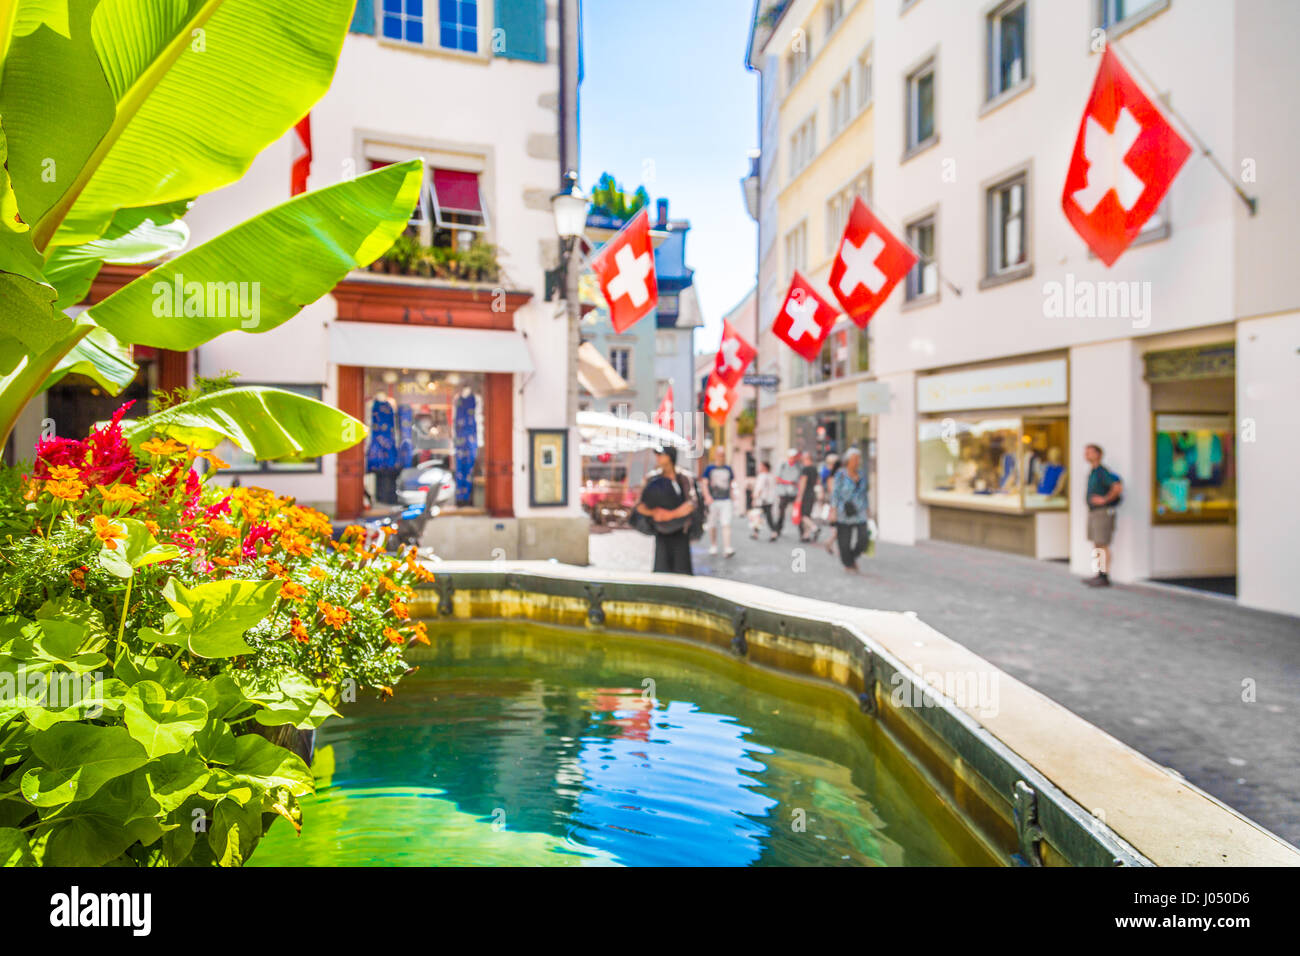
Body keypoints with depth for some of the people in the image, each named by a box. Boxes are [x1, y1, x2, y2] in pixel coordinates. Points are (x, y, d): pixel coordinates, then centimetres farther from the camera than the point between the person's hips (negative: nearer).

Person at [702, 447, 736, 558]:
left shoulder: (728, 469, 10)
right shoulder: (709, 469, 2)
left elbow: (732, 483, 20)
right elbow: (705, 484, -4)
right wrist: (707, 496, -17)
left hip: (726, 500, 1)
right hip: (713, 501, -1)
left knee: (726, 525, -11)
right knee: (713, 526, 9)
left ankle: (727, 549, -17)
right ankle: (713, 546, 28)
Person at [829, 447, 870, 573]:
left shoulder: (862, 474, 7)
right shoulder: (841, 474, -8)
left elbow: (864, 493, 16)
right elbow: (835, 493, -9)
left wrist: (866, 508, 17)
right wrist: (833, 510, -15)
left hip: (859, 514, 4)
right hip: (843, 514, -4)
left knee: (863, 540, -5)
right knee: (844, 542, 1)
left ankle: (853, 556, 24)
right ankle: (848, 564, 23)